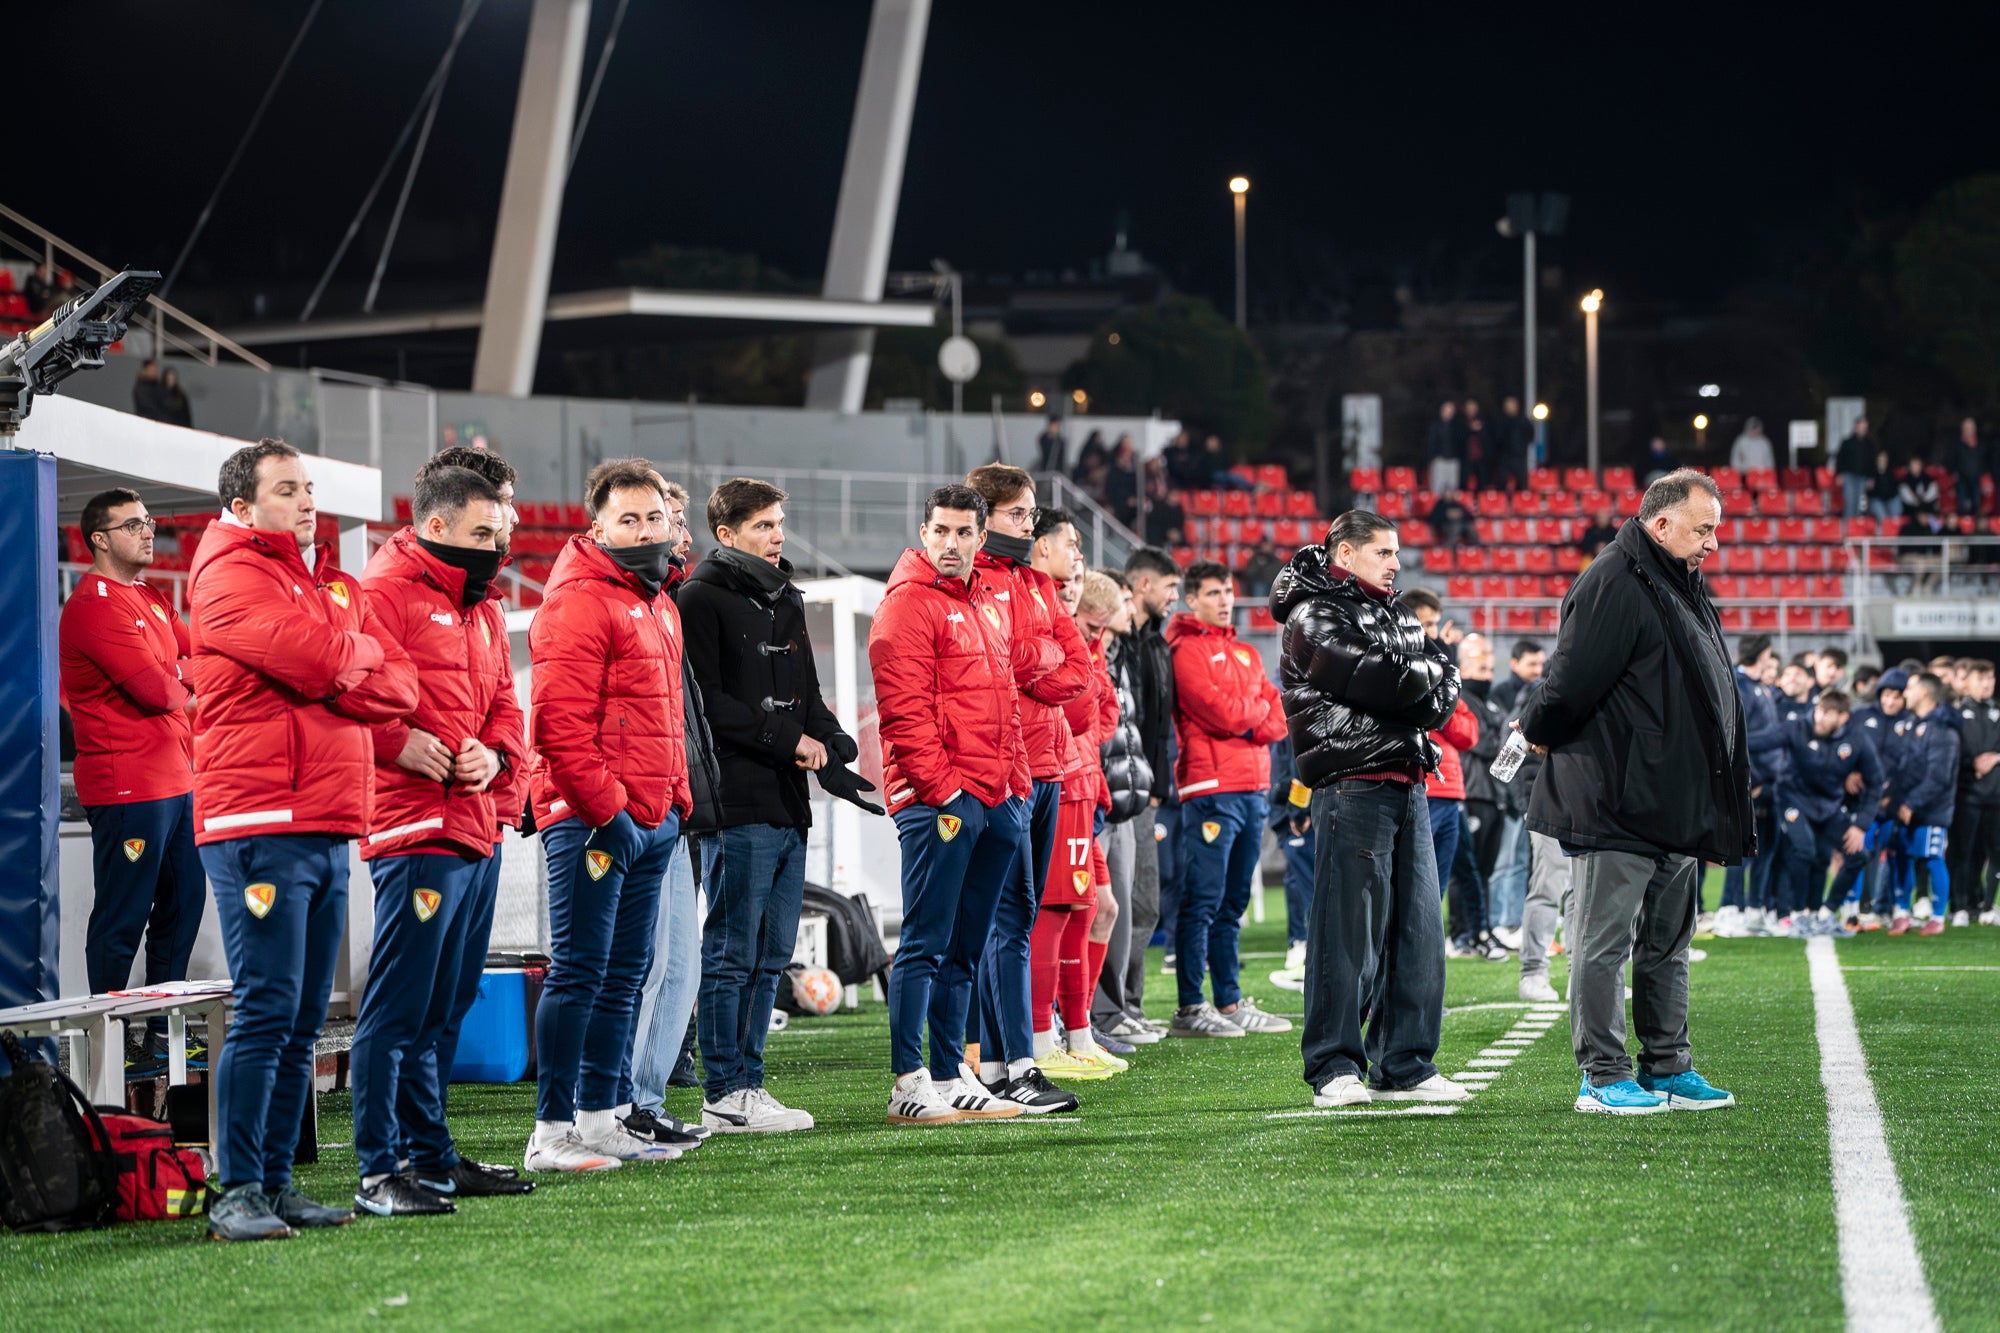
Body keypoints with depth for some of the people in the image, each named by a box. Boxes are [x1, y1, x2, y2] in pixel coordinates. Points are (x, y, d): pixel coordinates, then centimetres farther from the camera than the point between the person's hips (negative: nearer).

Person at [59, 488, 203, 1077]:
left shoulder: (153, 599, 18)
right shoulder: (94, 605, -13)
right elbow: (157, 689, -19)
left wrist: (170, 677, -5)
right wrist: (189, 692, 2)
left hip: (177, 779, 10)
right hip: (128, 786, -9)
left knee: (181, 908, 12)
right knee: (122, 919, -5)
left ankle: (164, 1033, 20)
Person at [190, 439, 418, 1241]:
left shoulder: (334, 586, 21)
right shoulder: (228, 577, -3)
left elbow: (398, 686, 10)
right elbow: (317, 658, -18)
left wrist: (331, 674, -8)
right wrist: (360, 652, 4)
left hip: (330, 828, 8)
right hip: (260, 825, -8)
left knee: (304, 1019, 8)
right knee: (267, 1009, -12)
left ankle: (277, 1181, 13)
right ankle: (237, 1191, -9)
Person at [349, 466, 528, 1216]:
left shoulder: (481, 607, 21)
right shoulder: (384, 593, -8)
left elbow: (504, 702, 25)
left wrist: (496, 754, 5)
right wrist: (398, 744, -23)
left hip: (469, 831, 9)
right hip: (413, 829, -9)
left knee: (435, 1011, 15)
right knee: (395, 1009, -9)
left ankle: (431, 1158, 22)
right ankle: (379, 1172, -7)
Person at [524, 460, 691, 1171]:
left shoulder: (659, 601, 19)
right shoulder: (580, 603, -12)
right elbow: (559, 725, -19)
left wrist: (676, 800, 16)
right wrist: (605, 810, -19)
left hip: (651, 821, 9)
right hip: (591, 820, -9)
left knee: (624, 976, 13)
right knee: (579, 973, -8)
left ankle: (600, 1118, 20)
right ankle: (551, 1132, -5)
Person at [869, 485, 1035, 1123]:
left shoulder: (990, 604, 18)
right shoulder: (908, 604, -7)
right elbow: (905, 710, -14)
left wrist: (1017, 781, 14)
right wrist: (942, 789, -17)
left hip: (996, 799, 8)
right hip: (936, 800, -8)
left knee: (964, 948, 11)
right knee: (925, 943, -8)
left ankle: (951, 1077, 16)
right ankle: (908, 1084, -7)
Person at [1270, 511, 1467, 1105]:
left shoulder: (1396, 615, 21)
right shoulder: (1315, 617, -5)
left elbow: (1443, 692, 10)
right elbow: (1383, 682, -18)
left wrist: (1414, 689, -11)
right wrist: (1425, 674, 1)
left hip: (1408, 783, 8)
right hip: (1352, 784, -8)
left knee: (1417, 926, 7)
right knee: (1348, 929, -7)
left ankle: (1405, 1066, 13)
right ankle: (1334, 1069, -2)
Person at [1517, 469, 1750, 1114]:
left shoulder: (1683, 590, 17)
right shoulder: (1613, 586, -15)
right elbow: (1575, 681, -19)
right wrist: (1540, 732, -4)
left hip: (1675, 811, 10)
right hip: (1616, 805, -10)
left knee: (1668, 945, 15)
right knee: (1604, 941, -4)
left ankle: (1667, 1068, 22)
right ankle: (1604, 1077, -1)